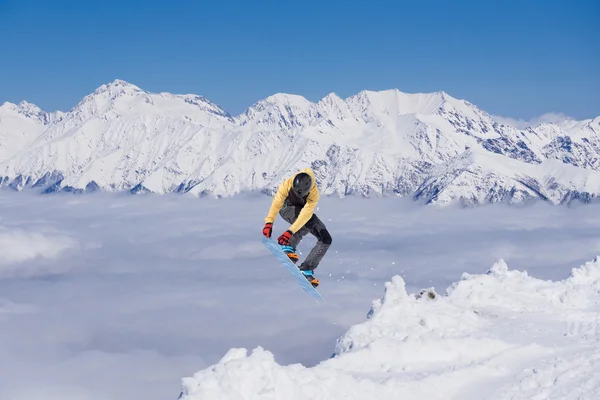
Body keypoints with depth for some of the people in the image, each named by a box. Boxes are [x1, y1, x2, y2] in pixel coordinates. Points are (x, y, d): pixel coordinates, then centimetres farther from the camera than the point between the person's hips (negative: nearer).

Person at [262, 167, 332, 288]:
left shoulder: (314, 193, -35)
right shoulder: (287, 184, -34)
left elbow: (305, 215, -42)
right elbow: (276, 203, -36)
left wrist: (290, 232, -51)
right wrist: (269, 223, -47)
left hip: (304, 210, 3)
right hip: (287, 208, -2)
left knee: (326, 239, -12)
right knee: (308, 224, -36)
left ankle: (306, 270, -10)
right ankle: (287, 246, -26)